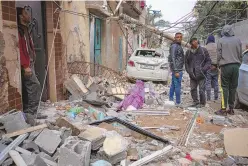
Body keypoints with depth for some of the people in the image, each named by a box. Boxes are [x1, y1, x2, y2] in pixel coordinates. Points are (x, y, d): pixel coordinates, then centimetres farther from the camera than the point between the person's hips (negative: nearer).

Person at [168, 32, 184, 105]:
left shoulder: (178, 46, 17)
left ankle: (171, 100, 23)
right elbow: (172, 59, -19)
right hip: (177, 70, -10)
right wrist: (176, 71, -21)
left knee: (173, 85, 14)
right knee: (177, 86, -6)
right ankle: (178, 102, 0)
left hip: (177, 69, 10)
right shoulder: (174, 46, -13)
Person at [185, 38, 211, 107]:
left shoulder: (203, 50, -2)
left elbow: (208, 61, 0)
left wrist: (204, 69, -13)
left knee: (201, 90, -3)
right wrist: (190, 72, 0)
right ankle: (195, 102, 25)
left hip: (201, 75, -3)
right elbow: (186, 63, 13)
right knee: (193, 89, 10)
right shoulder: (188, 52, 6)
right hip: (192, 76, 4)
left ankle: (202, 103, 15)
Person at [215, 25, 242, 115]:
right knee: (233, 88, 8)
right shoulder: (237, 40, 7)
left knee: (225, 88, -1)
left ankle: (223, 109, -4)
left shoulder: (221, 41, -2)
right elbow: (240, 55, 10)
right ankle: (231, 109, 13)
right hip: (235, 66, 3)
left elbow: (219, 55, -1)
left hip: (225, 66, -3)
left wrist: (219, 64, 12)